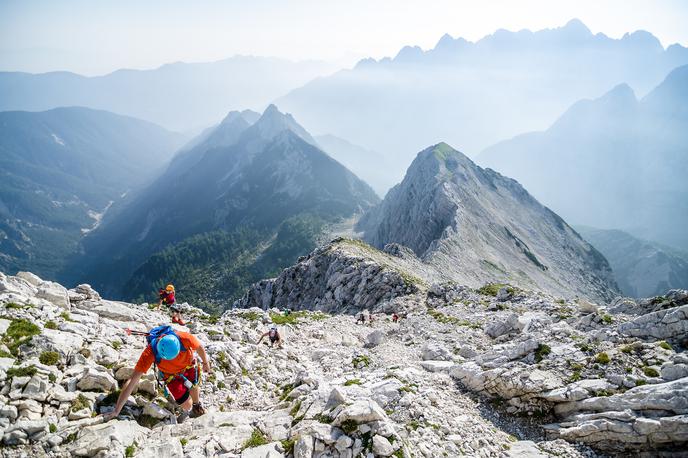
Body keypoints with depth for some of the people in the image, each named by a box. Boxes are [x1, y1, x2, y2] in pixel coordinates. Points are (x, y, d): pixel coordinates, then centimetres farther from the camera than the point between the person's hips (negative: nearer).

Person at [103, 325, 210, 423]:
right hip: (171, 375, -1)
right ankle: (187, 411, 35)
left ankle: (197, 405, 53)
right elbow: (132, 381, -38)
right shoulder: (150, 352, -41)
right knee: (186, 404, -4)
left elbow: (199, 347, -16)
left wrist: (205, 362, 3)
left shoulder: (184, 338, -40)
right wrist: (116, 411, -38)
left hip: (189, 366, 1)